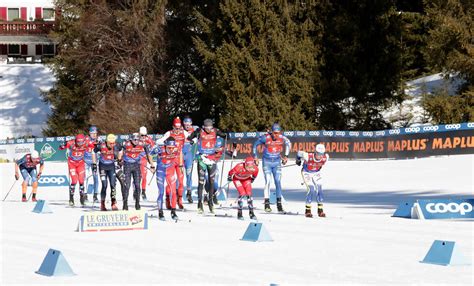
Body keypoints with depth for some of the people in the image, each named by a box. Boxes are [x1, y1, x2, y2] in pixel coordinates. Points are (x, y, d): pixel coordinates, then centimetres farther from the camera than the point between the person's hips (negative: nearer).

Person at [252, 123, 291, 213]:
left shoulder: (282, 138, -11)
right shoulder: (265, 138, -17)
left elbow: (288, 144, 12)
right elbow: (255, 145, -1)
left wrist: (286, 156, 10)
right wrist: (255, 157, 0)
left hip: (277, 162, 2)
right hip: (267, 162, -2)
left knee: (278, 182, -2)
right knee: (268, 182, -11)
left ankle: (279, 203, 3)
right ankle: (267, 203, -8)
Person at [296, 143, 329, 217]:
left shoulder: (325, 158, -24)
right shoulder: (308, 157, -35)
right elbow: (299, 153, -16)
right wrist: (298, 160, 6)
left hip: (316, 173, 4)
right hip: (306, 172, -4)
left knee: (319, 189, -7)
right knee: (311, 190, -17)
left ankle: (320, 210, 5)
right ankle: (308, 211, -6)